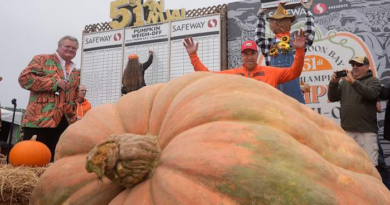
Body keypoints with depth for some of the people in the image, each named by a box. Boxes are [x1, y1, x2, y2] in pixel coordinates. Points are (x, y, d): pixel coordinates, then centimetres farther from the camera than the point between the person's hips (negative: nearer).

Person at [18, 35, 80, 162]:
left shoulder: (75, 72, 20)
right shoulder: (42, 60, 3)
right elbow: (25, 78, -10)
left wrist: (73, 117, 15)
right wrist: (54, 83, -13)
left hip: (64, 122, 5)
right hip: (40, 119, -5)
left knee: (55, 159, 7)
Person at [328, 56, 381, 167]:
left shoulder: (373, 81, 6)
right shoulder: (345, 81, 15)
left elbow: (371, 94, -15)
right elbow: (332, 98, 9)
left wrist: (353, 81, -22)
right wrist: (333, 83, -7)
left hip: (366, 131, -3)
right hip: (346, 131, 4)